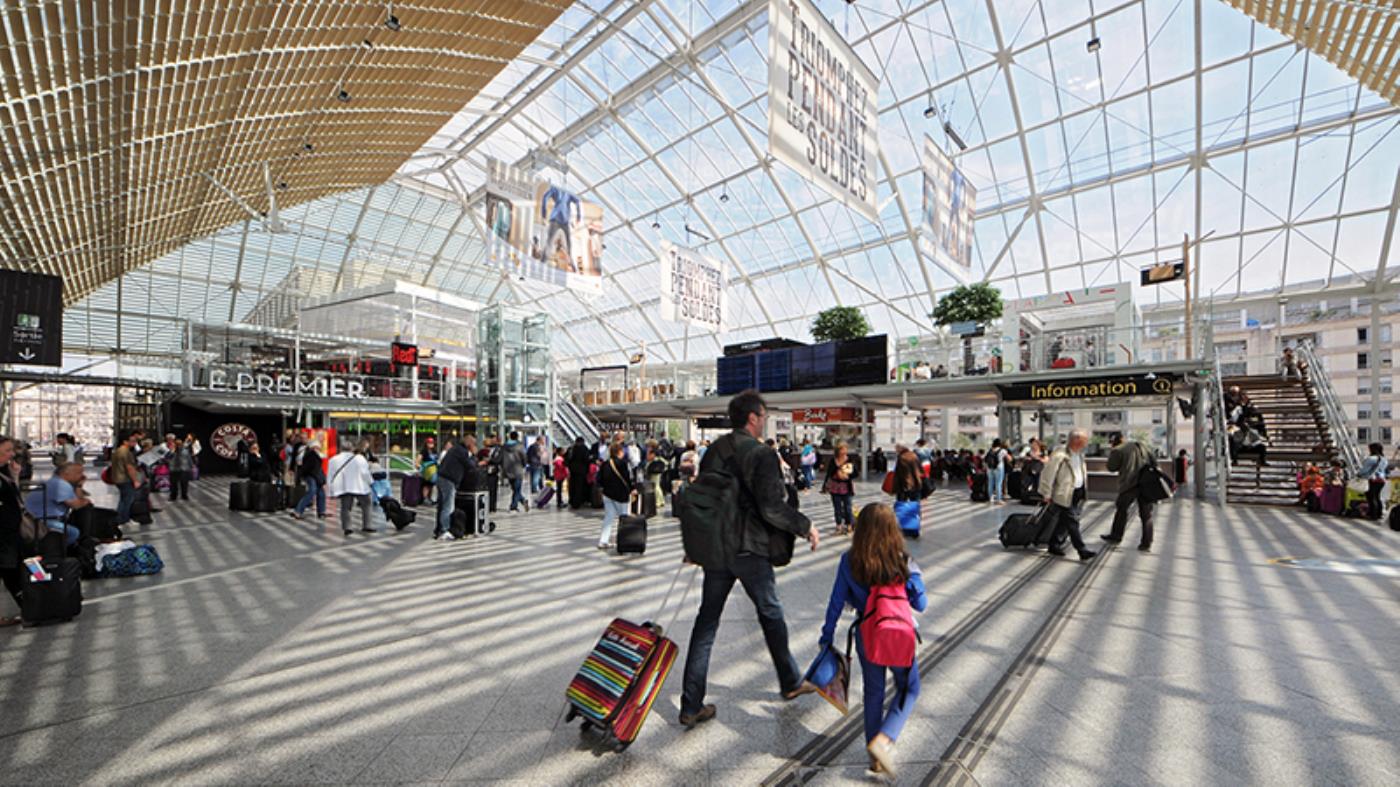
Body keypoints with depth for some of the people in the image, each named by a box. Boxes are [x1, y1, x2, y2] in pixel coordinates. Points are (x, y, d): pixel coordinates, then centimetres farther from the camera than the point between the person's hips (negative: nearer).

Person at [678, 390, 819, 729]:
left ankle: (692, 705, 17)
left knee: (706, 621, 11)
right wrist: (805, 526, -7)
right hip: (750, 549, -5)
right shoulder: (760, 453, -16)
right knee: (771, 615, 17)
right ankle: (790, 683, 39)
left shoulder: (713, 451, 5)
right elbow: (772, 507, -23)